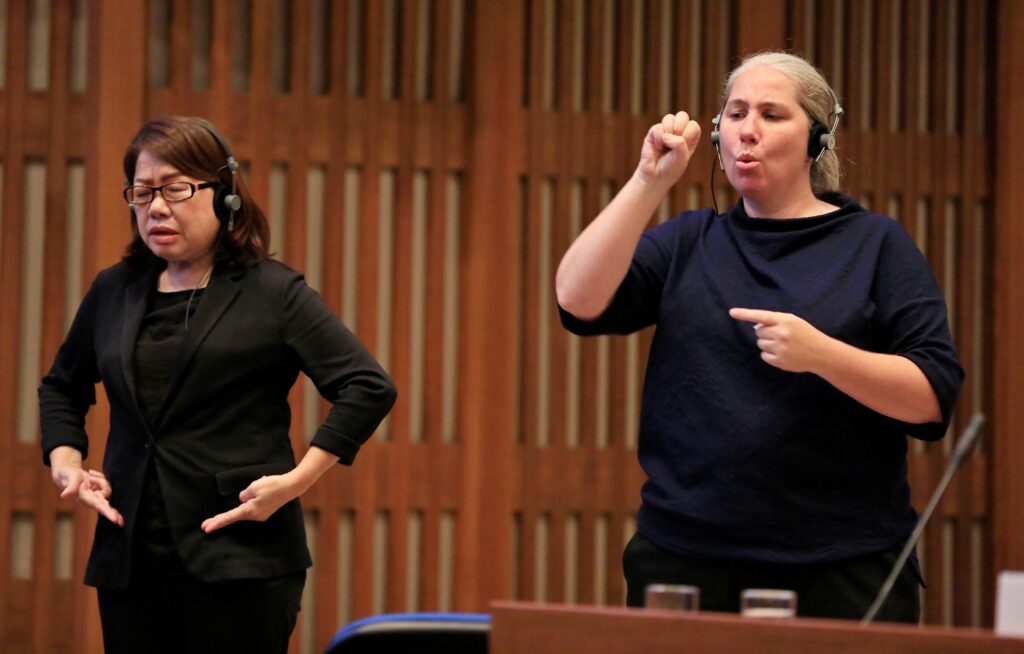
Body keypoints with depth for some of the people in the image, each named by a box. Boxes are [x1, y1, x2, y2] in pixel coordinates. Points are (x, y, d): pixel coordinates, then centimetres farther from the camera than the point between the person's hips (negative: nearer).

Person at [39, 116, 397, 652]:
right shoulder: (114, 292, 13)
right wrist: (65, 462, 12)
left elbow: (370, 388, -7)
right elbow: (61, 388, 30)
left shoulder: (272, 293, -1)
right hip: (129, 561, 5)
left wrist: (296, 479, -13)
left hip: (239, 562, -5)